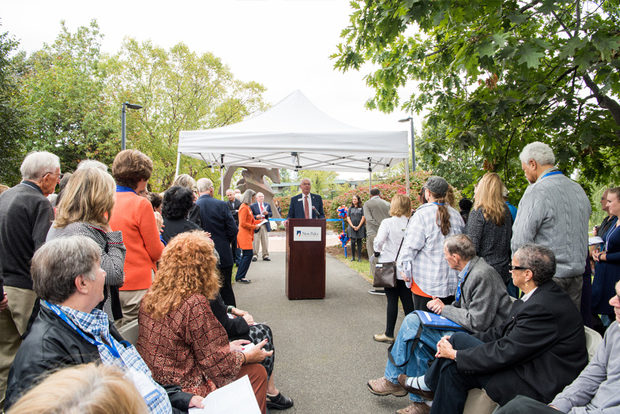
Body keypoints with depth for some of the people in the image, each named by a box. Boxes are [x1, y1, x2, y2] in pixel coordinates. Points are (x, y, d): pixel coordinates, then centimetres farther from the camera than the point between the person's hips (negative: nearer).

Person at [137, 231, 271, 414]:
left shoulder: (153, 295, 0)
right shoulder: (195, 304, -25)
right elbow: (215, 362, -17)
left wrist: (226, 347, 14)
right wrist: (247, 356, 0)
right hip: (182, 389, -8)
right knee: (257, 372, 4)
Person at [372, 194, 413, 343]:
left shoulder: (387, 223, -12)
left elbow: (378, 242, -16)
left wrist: (378, 251, 5)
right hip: (407, 268, 3)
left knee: (392, 301, 4)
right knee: (407, 300, 13)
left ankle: (389, 334, 16)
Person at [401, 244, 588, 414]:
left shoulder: (544, 307, -26)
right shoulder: (539, 295, 5)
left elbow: (504, 353, -24)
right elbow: (502, 331, 6)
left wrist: (456, 354, -13)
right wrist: (459, 342, 1)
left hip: (536, 386, -9)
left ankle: (427, 382, 13)